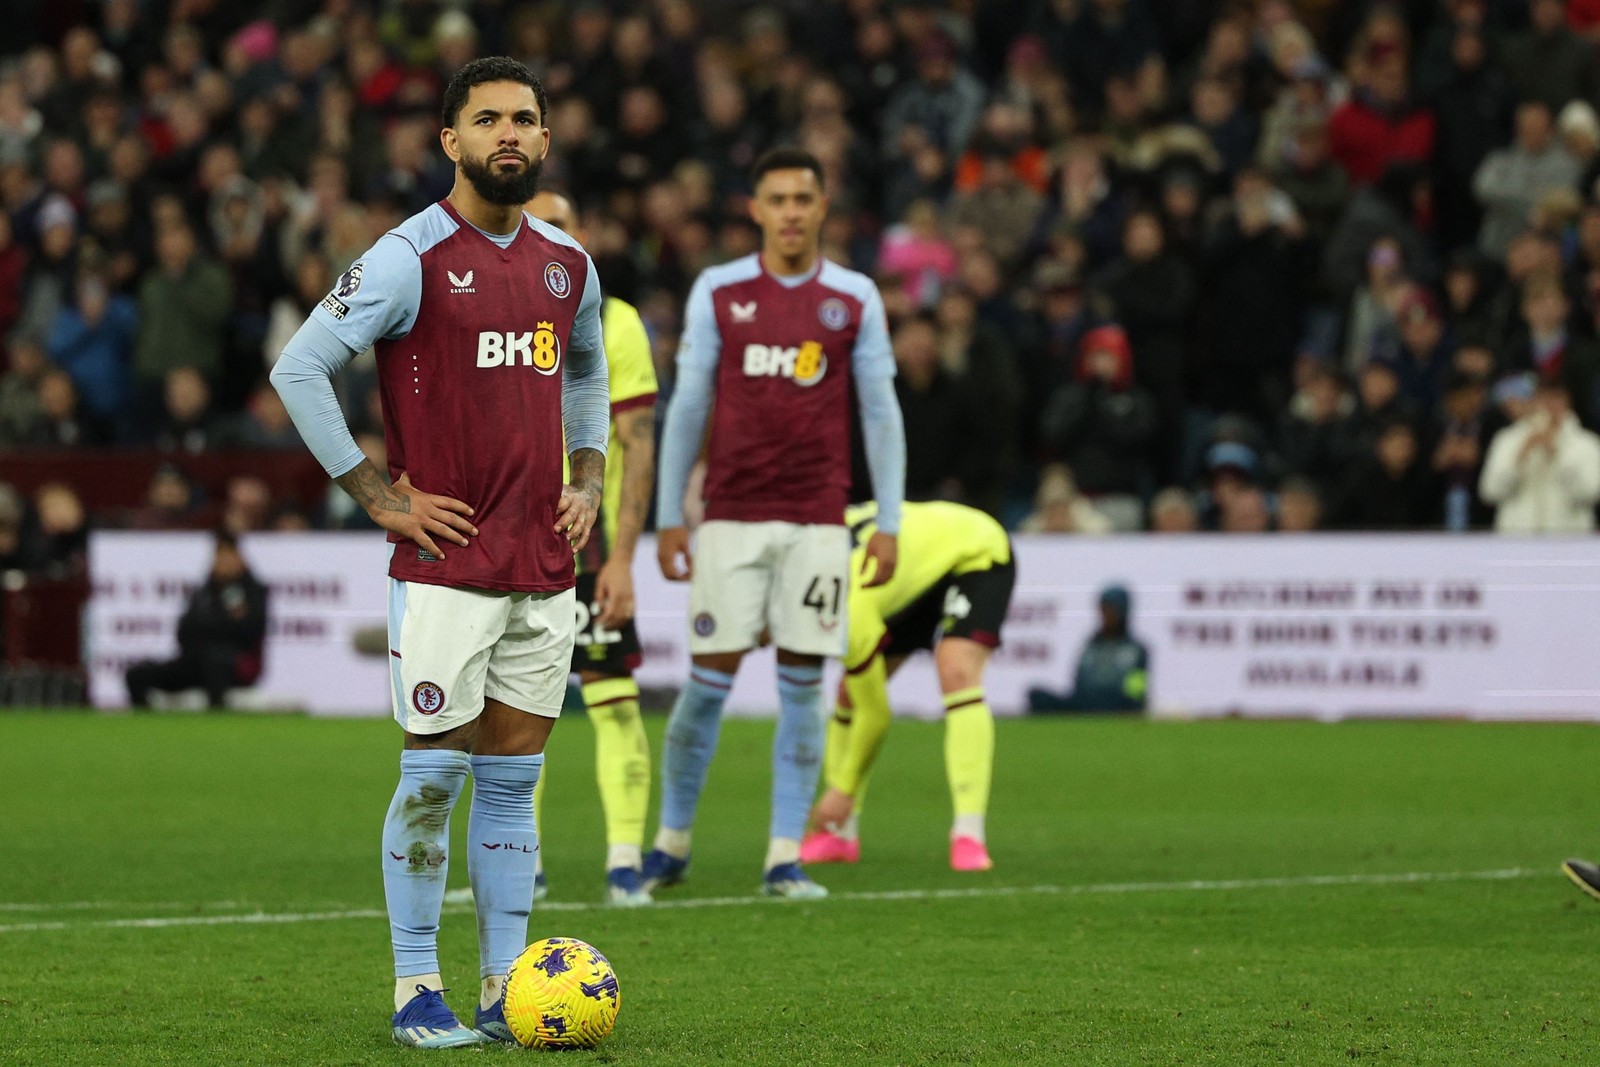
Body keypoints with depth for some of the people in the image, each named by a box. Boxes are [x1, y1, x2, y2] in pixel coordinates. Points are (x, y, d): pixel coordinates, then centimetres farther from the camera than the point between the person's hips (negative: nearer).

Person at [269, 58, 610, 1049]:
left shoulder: (567, 261, 11)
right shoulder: (410, 258, -8)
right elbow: (299, 370, -9)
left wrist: (587, 479, 16)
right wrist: (382, 495, -10)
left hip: (544, 566, 6)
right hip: (444, 567, -6)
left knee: (514, 781, 8)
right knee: (435, 776, -4)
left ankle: (507, 987, 12)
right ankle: (416, 991, 3)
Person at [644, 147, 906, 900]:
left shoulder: (855, 298, 4)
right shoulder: (718, 292, 3)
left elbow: (880, 412, 6)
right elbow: (686, 406, 6)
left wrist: (888, 523, 1)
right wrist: (668, 517, 3)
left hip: (817, 520, 1)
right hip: (731, 517, -1)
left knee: (802, 683, -1)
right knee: (710, 680, -2)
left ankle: (785, 858, 3)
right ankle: (671, 843, 13)